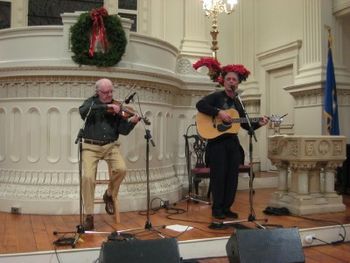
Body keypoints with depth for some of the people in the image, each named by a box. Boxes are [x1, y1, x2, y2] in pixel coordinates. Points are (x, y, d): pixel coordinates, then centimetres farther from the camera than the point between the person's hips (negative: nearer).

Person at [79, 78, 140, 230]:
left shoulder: (116, 107, 7)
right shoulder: (92, 102, 4)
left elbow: (123, 131, -1)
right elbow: (82, 110, -21)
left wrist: (132, 122, -21)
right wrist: (106, 106, -26)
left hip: (110, 146, 2)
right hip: (91, 146, -1)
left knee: (121, 169, -24)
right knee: (88, 177, -20)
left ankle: (109, 195, 7)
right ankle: (89, 216, -6)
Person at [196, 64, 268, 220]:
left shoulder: (238, 103, 16)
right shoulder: (216, 96, -1)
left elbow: (245, 125, 18)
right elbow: (200, 105, -18)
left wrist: (258, 124, 1)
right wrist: (219, 113, -24)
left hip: (233, 142, 6)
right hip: (216, 141, -6)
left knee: (232, 176, 5)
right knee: (219, 175, -5)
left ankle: (226, 208, 16)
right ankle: (217, 209, 6)